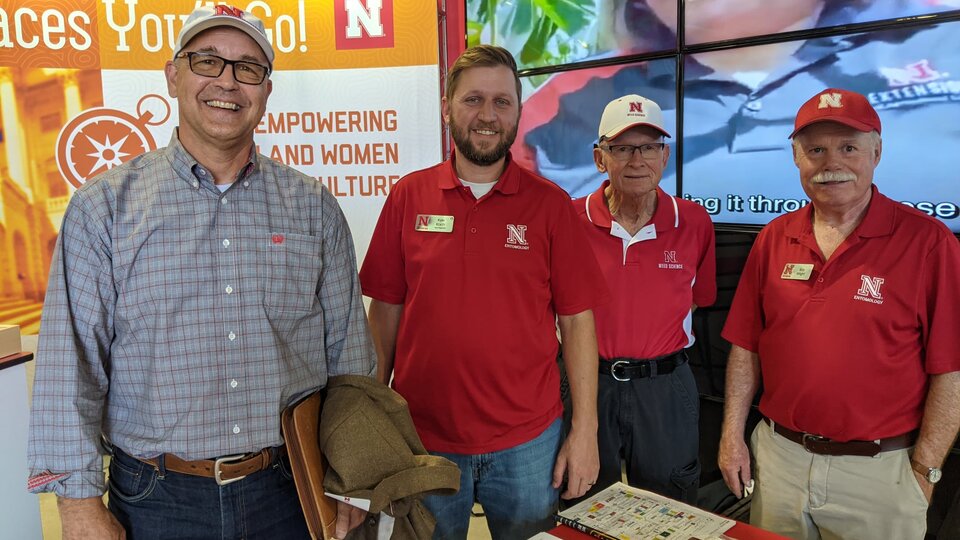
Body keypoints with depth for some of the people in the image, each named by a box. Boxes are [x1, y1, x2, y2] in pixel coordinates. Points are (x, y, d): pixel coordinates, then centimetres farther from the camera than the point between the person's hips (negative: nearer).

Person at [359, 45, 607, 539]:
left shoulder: (550, 205, -4)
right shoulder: (408, 197, -1)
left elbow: (576, 321, -3)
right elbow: (385, 311, 2)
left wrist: (585, 430, -5)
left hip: (527, 443, 0)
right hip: (422, 438, 1)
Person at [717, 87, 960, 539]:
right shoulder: (774, 239, 2)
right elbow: (746, 346, 4)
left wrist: (923, 470, -10)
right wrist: (732, 434, 2)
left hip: (877, 471, -3)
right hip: (777, 456, 4)